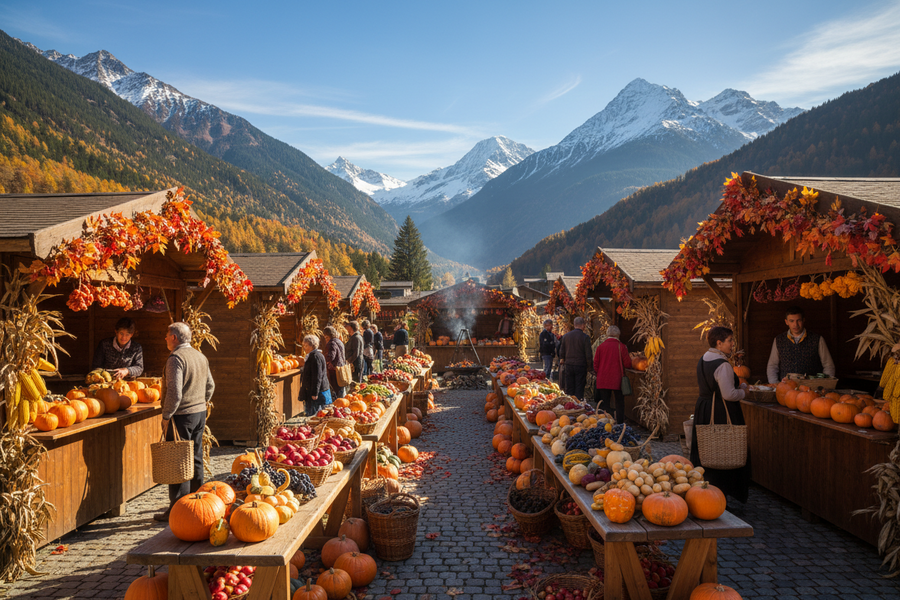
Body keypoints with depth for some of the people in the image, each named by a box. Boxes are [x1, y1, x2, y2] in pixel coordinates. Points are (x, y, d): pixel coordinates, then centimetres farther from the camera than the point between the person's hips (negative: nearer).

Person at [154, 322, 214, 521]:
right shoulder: (201, 357, 11)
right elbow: (210, 386, 18)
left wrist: (166, 416, -13)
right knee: (195, 459, 16)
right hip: (200, 413, 8)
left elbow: (174, 393, -22)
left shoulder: (176, 358, -16)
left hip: (182, 415, -8)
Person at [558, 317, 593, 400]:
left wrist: (562, 360, 22)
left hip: (569, 365, 4)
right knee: (579, 389, 2)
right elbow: (588, 354, -9)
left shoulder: (566, 336, 4)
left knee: (569, 389, 9)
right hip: (580, 365, -3)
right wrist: (588, 365, 2)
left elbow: (561, 352, 10)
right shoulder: (585, 337, -9)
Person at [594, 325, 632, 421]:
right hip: (617, 380, -1)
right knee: (619, 402, 11)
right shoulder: (622, 347, -8)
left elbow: (595, 364, 3)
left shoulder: (600, 346, -2)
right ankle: (620, 422, 8)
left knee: (605, 402, 12)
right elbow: (627, 364, -6)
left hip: (603, 380, 2)